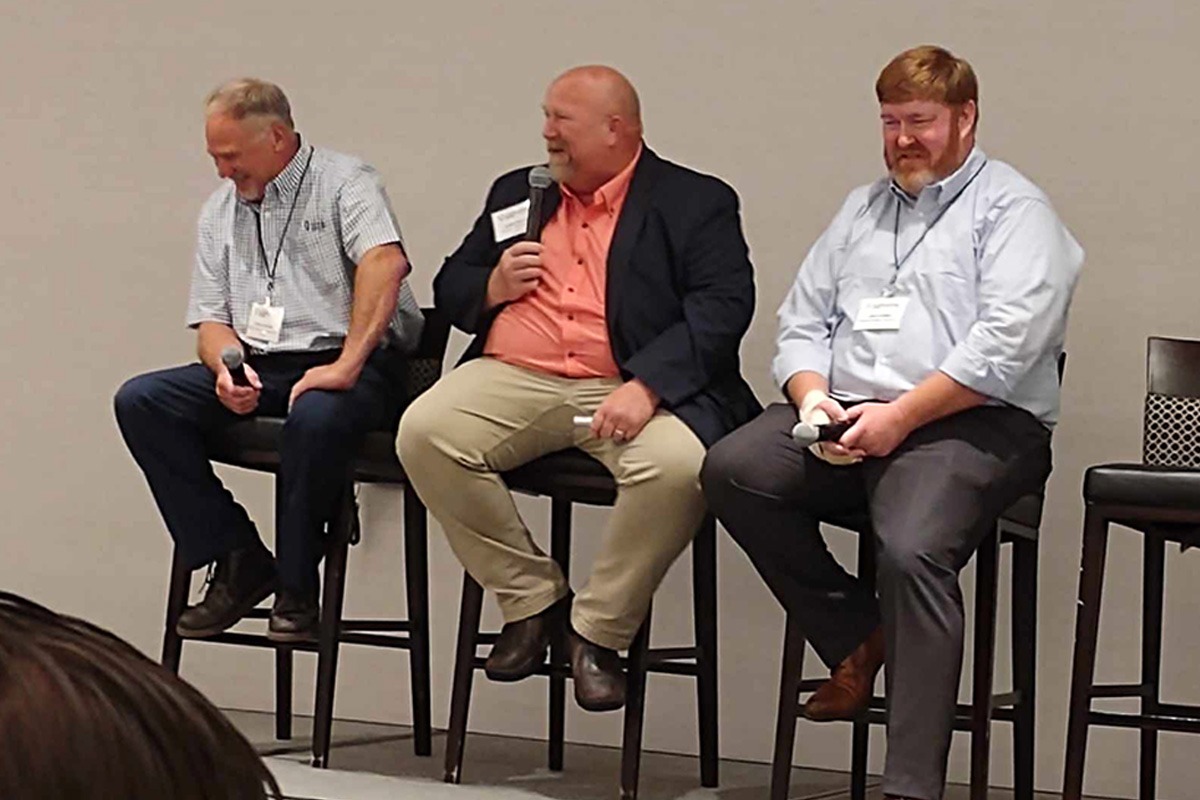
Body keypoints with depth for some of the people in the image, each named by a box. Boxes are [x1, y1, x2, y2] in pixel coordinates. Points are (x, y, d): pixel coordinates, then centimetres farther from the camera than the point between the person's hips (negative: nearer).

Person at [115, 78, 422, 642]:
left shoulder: (344, 183, -3)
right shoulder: (221, 209, 17)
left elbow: (385, 263, -22)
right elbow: (210, 320, 16)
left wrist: (346, 365, -30)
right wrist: (228, 367, -9)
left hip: (341, 365, -6)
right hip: (256, 366, 6)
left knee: (316, 416, -40)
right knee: (140, 402, -14)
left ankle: (296, 589, -18)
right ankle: (238, 561, -11)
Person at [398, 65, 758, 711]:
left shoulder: (695, 203, 7)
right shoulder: (516, 193, 24)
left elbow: (723, 307, -7)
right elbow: (449, 290, 27)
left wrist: (646, 386, -21)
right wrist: (493, 287, 2)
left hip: (629, 388, -4)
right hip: (512, 379, 4)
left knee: (676, 465, -35)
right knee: (423, 433, -24)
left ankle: (599, 629, -12)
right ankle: (532, 599, -7)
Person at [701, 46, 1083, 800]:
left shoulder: (1014, 211, 2)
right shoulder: (863, 209, 24)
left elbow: (1005, 343, -11)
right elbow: (803, 321, 20)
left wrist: (899, 418, -16)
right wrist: (812, 398, -2)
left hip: (970, 425, -6)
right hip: (846, 421, 7)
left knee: (912, 550, -33)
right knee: (732, 471, -20)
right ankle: (856, 634, -6)